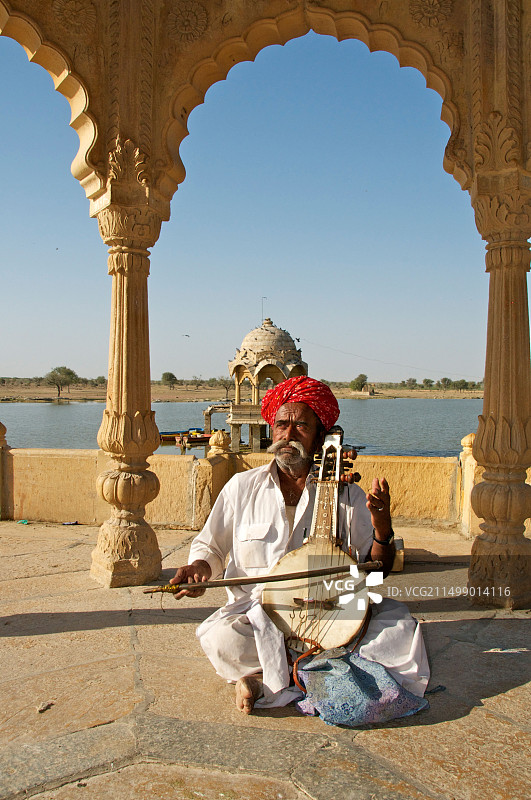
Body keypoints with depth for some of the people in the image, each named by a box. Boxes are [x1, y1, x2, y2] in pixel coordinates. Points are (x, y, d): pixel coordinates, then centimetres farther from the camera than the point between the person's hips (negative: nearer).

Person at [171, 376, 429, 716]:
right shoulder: (242, 487, 4)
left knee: (400, 625, -23)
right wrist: (201, 567, -8)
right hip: (258, 617, -1)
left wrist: (383, 531, -16)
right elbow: (210, 547, 15)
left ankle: (267, 682, -19)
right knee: (220, 638, -31)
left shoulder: (347, 493, 2)